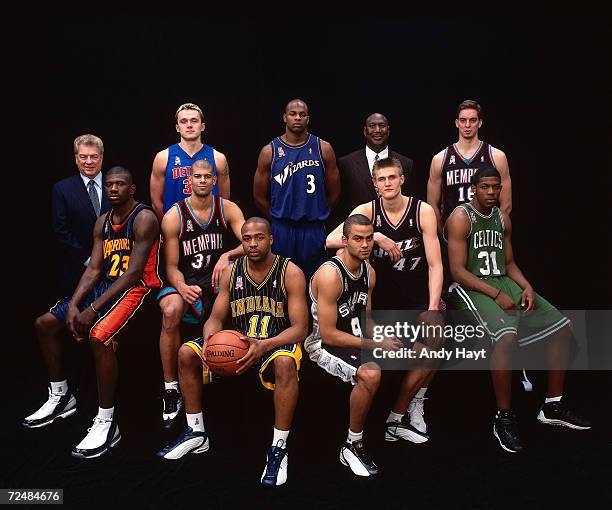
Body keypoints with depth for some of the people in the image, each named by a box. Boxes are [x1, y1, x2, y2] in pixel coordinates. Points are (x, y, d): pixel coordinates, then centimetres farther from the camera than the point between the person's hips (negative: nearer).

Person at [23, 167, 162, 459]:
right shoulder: (103, 222, 11)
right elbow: (94, 269, 8)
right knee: (45, 324, 8)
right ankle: (60, 397, 24)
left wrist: (92, 309, -23)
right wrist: (73, 304, -9)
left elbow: (133, 273, -21)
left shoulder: (143, 219, -14)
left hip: (136, 287, -9)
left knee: (99, 336, -34)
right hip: (106, 284, 9)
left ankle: (107, 423, -20)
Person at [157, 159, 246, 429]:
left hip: (216, 279, 2)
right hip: (186, 281, -1)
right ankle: (171, 389, -18)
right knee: (171, 311, -35)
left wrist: (227, 255, -32)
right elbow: (171, 266, -5)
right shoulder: (173, 217, -5)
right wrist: (181, 286, -28)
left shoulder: (227, 209, 0)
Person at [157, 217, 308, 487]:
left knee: (285, 363, -39)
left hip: (277, 342, -5)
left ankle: (278, 449, -26)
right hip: (238, 342, 5)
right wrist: (210, 338, -22)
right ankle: (196, 433, 4)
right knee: (187, 353, -12)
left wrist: (264, 345, -32)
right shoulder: (231, 272, 2)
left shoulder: (291, 273, -11)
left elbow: (300, 328, -15)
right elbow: (216, 318, 4)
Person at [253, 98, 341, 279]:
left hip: (314, 230, 0)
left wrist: (316, 216, 11)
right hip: (281, 230, 0)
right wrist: (279, 218, 11)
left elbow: (334, 193, 7)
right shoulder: (270, 152, 1)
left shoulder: (323, 149, 2)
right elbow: (259, 197, 6)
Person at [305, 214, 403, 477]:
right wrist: (374, 344, -23)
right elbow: (328, 334, -24)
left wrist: (384, 337, -8)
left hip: (355, 336, 9)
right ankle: (352, 446, -15)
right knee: (371, 374, -36)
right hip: (322, 343, -9)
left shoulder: (369, 271, 2)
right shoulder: (330, 274, -24)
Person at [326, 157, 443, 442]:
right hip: (382, 297, 1)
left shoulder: (423, 211, -6)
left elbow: (435, 265, -9)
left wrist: (432, 309, -20)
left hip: (417, 298, 0)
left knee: (434, 345, -22)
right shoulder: (368, 211, -5)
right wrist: (376, 237, -29)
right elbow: (331, 240, -21)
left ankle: (398, 417, -2)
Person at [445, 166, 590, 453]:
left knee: (561, 327, 0)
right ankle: (503, 419, -21)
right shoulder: (461, 218, -9)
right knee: (506, 335, -35)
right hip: (471, 287, -8)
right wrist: (497, 295, -22)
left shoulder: (503, 219, 15)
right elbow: (458, 271, -15)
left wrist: (527, 287, -1)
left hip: (503, 282, 8)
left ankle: (553, 407, 12)